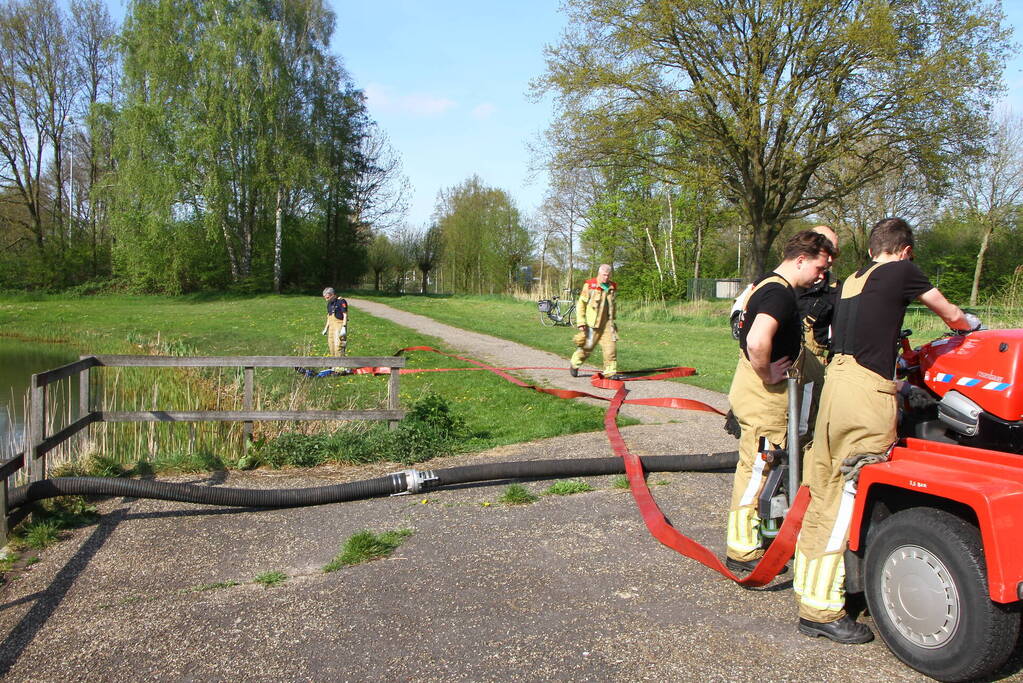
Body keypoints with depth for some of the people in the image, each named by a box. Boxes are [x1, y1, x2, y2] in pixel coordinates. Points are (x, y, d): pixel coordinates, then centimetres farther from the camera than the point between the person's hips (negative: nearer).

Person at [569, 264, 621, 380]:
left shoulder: (613, 287, 10)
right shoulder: (589, 285, -7)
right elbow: (580, 304, -5)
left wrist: (612, 321, 24)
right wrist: (581, 322, -10)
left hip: (607, 323, 4)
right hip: (592, 323, -4)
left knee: (611, 346, -6)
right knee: (586, 346, 4)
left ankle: (611, 372, 2)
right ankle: (574, 365, 28)